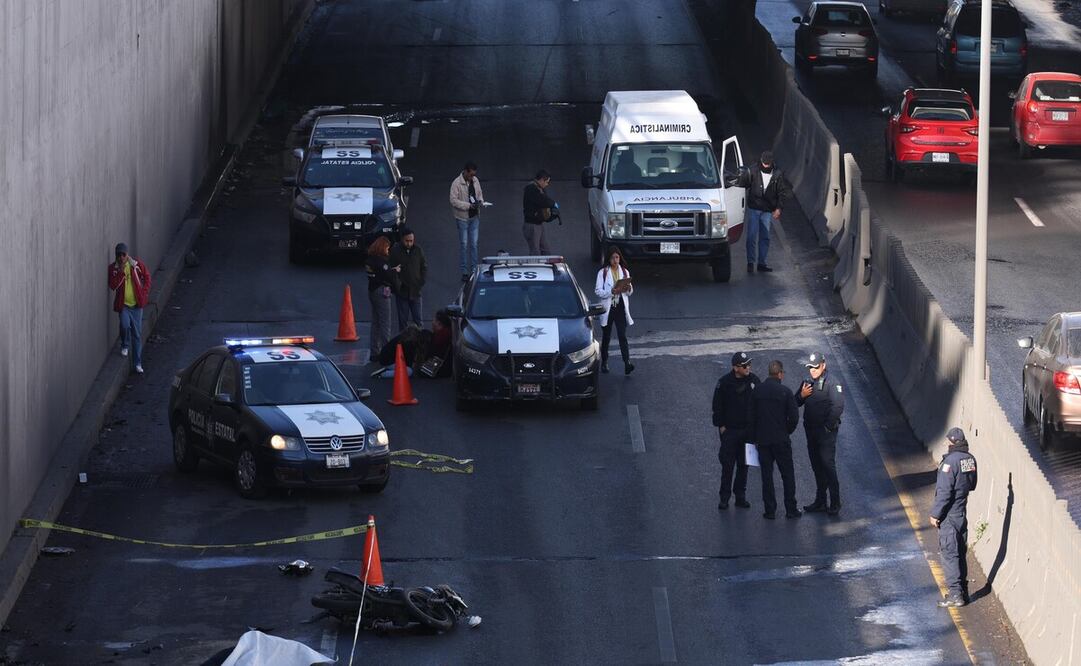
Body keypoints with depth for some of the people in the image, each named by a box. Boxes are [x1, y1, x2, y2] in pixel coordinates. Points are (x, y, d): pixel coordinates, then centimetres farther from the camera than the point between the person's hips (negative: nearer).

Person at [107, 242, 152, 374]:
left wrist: (145, 292, 2)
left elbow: (147, 277, 11)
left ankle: (138, 363, 11)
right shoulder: (113, 268, -4)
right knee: (125, 325, -25)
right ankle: (125, 346, 9)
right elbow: (113, 285, -14)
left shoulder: (137, 265, -3)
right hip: (123, 304, -1)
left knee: (137, 334, 3)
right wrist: (121, 272, -22)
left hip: (136, 304, 1)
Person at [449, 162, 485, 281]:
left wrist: (480, 201, -7)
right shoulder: (457, 183, -16)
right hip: (463, 218, -5)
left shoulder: (475, 181, 2)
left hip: (475, 217, 5)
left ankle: (473, 270, 17)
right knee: (464, 244, 1)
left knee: (474, 244, 9)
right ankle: (464, 272, 7)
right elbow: (453, 201, -18)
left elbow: (480, 193, 16)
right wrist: (469, 205, -24)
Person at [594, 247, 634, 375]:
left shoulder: (624, 272, 9)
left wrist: (628, 288, -11)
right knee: (606, 337, 8)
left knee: (622, 336, -9)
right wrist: (612, 291, -22)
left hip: (621, 307, 1)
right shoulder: (602, 273, 0)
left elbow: (630, 292, 13)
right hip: (607, 308, -1)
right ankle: (604, 363, 23)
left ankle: (627, 364, -19)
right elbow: (598, 291, -8)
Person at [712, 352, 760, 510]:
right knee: (728, 464, -1)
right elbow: (717, 406, -3)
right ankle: (724, 497, 6)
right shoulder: (725, 382, -9)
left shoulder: (754, 380, -1)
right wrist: (721, 425, -6)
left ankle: (740, 496, 17)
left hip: (748, 430, 3)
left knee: (743, 464, 9)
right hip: (729, 430, -3)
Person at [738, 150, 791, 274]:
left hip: (767, 211, 2)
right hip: (753, 209, -2)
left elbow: (782, 192, 6)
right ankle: (750, 262, 0)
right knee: (752, 237, -6)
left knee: (765, 238, 5)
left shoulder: (778, 175, 1)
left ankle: (761, 263, 11)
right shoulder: (752, 171, -3)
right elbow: (742, 184, 3)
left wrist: (778, 208, -1)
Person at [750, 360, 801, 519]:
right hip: (781, 439, -3)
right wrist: (787, 431, 8)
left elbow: (751, 415, 3)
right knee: (788, 475, 7)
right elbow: (794, 416, -11)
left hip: (762, 439, 3)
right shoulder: (785, 392, -11)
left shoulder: (757, 391, -2)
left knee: (766, 475, 8)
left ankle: (770, 510, 7)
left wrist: (755, 436, 12)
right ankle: (791, 509, 9)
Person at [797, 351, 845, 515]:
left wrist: (828, 426, -16)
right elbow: (795, 404, 17)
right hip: (811, 432, 8)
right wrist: (802, 396, -4)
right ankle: (820, 502, 19)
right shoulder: (808, 383, 13)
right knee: (817, 467, 12)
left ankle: (835, 504, -7)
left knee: (827, 464, -11)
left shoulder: (832, 384, -11)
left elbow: (838, 406, -19)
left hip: (826, 432, -8)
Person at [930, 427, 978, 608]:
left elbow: (944, 491, -21)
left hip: (949, 515, -8)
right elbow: (972, 485, 14)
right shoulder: (970, 459, 3)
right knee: (961, 553, 16)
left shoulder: (950, 461, -21)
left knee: (949, 554, -3)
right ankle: (963, 591, 23)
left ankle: (955, 594, -3)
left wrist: (935, 514, -14)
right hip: (962, 512, 8)